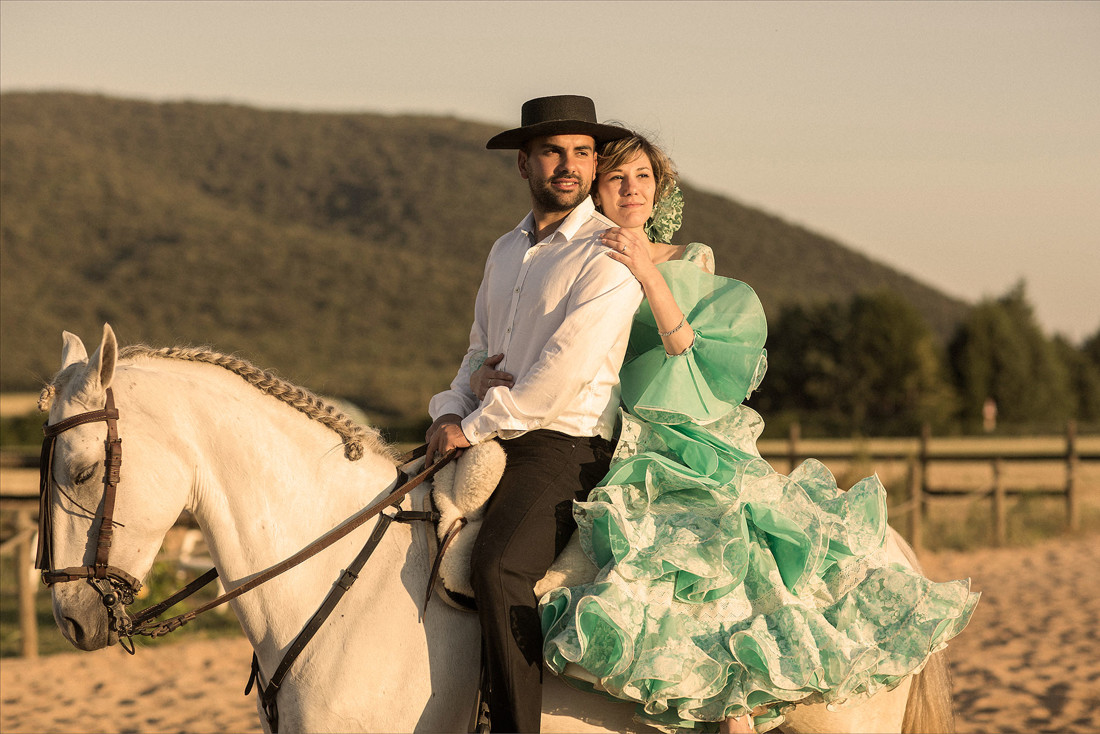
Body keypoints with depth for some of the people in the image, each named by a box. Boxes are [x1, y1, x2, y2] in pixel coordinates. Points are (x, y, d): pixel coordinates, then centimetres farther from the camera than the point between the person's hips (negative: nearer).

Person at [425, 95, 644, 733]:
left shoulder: (610, 255, -9)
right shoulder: (507, 251, 17)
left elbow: (563, 371, -17)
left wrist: (474, 429, -12)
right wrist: (450, 415, 3)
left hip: (566, 447, -9)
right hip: (490, 441, 9)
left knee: (497, 566, -29)